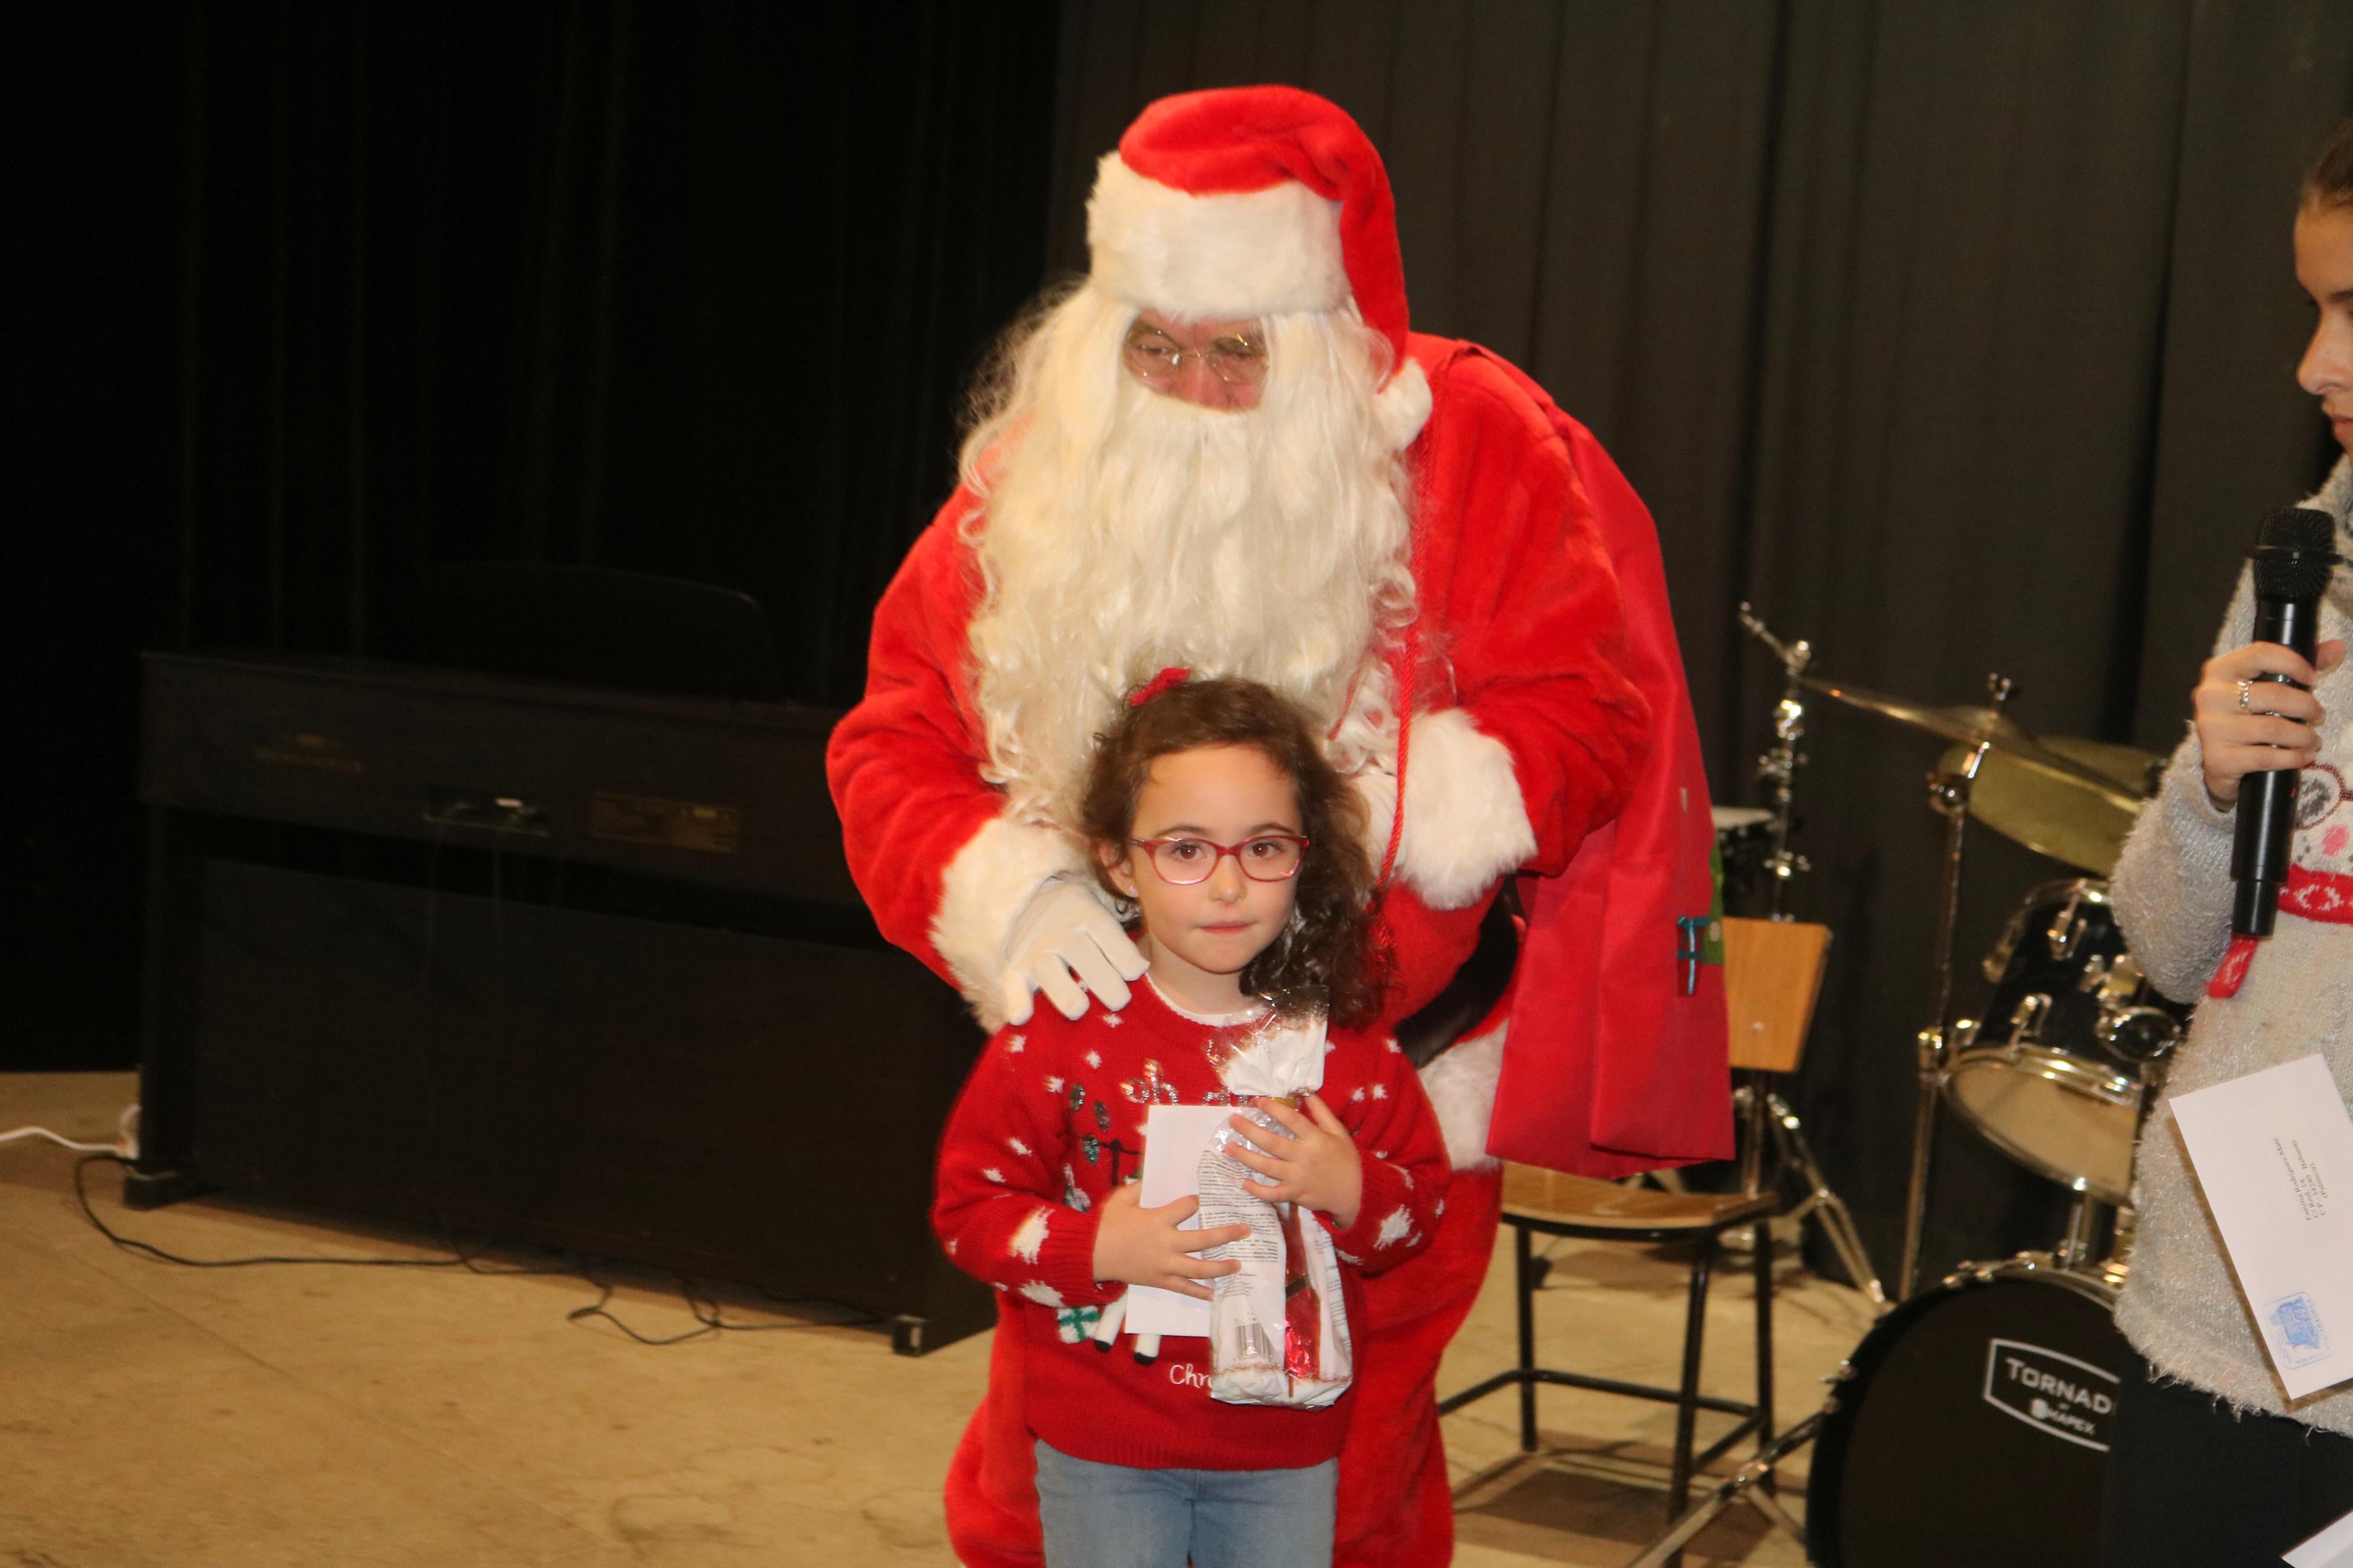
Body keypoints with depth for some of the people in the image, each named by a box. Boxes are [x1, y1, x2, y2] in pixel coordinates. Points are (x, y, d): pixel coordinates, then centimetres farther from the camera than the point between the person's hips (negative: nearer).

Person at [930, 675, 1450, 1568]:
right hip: (1101, 1450, -2)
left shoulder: (1346, 1034, -4)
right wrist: (1095, 1248, -22)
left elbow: (1423, 1202, 5)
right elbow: (968, 1206, -7)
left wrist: (1352, 1191, -16)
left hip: (1288, 1447, 2)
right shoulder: (1062, 1031, -11)